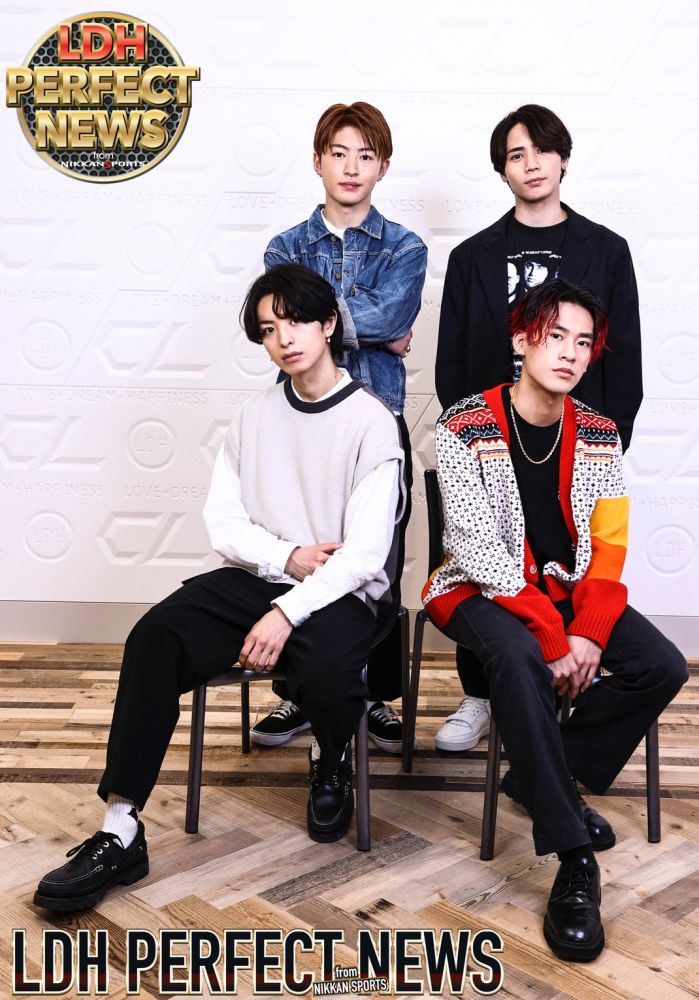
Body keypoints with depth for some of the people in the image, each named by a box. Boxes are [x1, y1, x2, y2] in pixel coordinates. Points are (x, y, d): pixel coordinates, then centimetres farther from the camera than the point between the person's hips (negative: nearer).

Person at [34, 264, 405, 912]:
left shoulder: (372, 422, -6)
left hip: (341, 592, -4)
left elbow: (364, 553, -14)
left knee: (325, 670, -36)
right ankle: (120, 833, -21)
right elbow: (222, 521, 7)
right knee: (155, 637, -22)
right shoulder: (256, 414, 11)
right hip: (255, 578, 4)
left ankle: (332, 763, 2)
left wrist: (287, 612, -24)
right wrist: (288, 556, -10)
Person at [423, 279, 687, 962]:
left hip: (570, 590, 5)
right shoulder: (465, 428, -12)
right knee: (520, 661, -36)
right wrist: (551, 637, -23)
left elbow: (609, 547, 1)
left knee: (662, 668, -16)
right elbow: (479, 548, -18)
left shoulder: (598, 435, 4)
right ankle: (574, 861, -28)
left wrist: (589, 632, -15)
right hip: (484, 590, -5)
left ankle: (543, 777, 2)